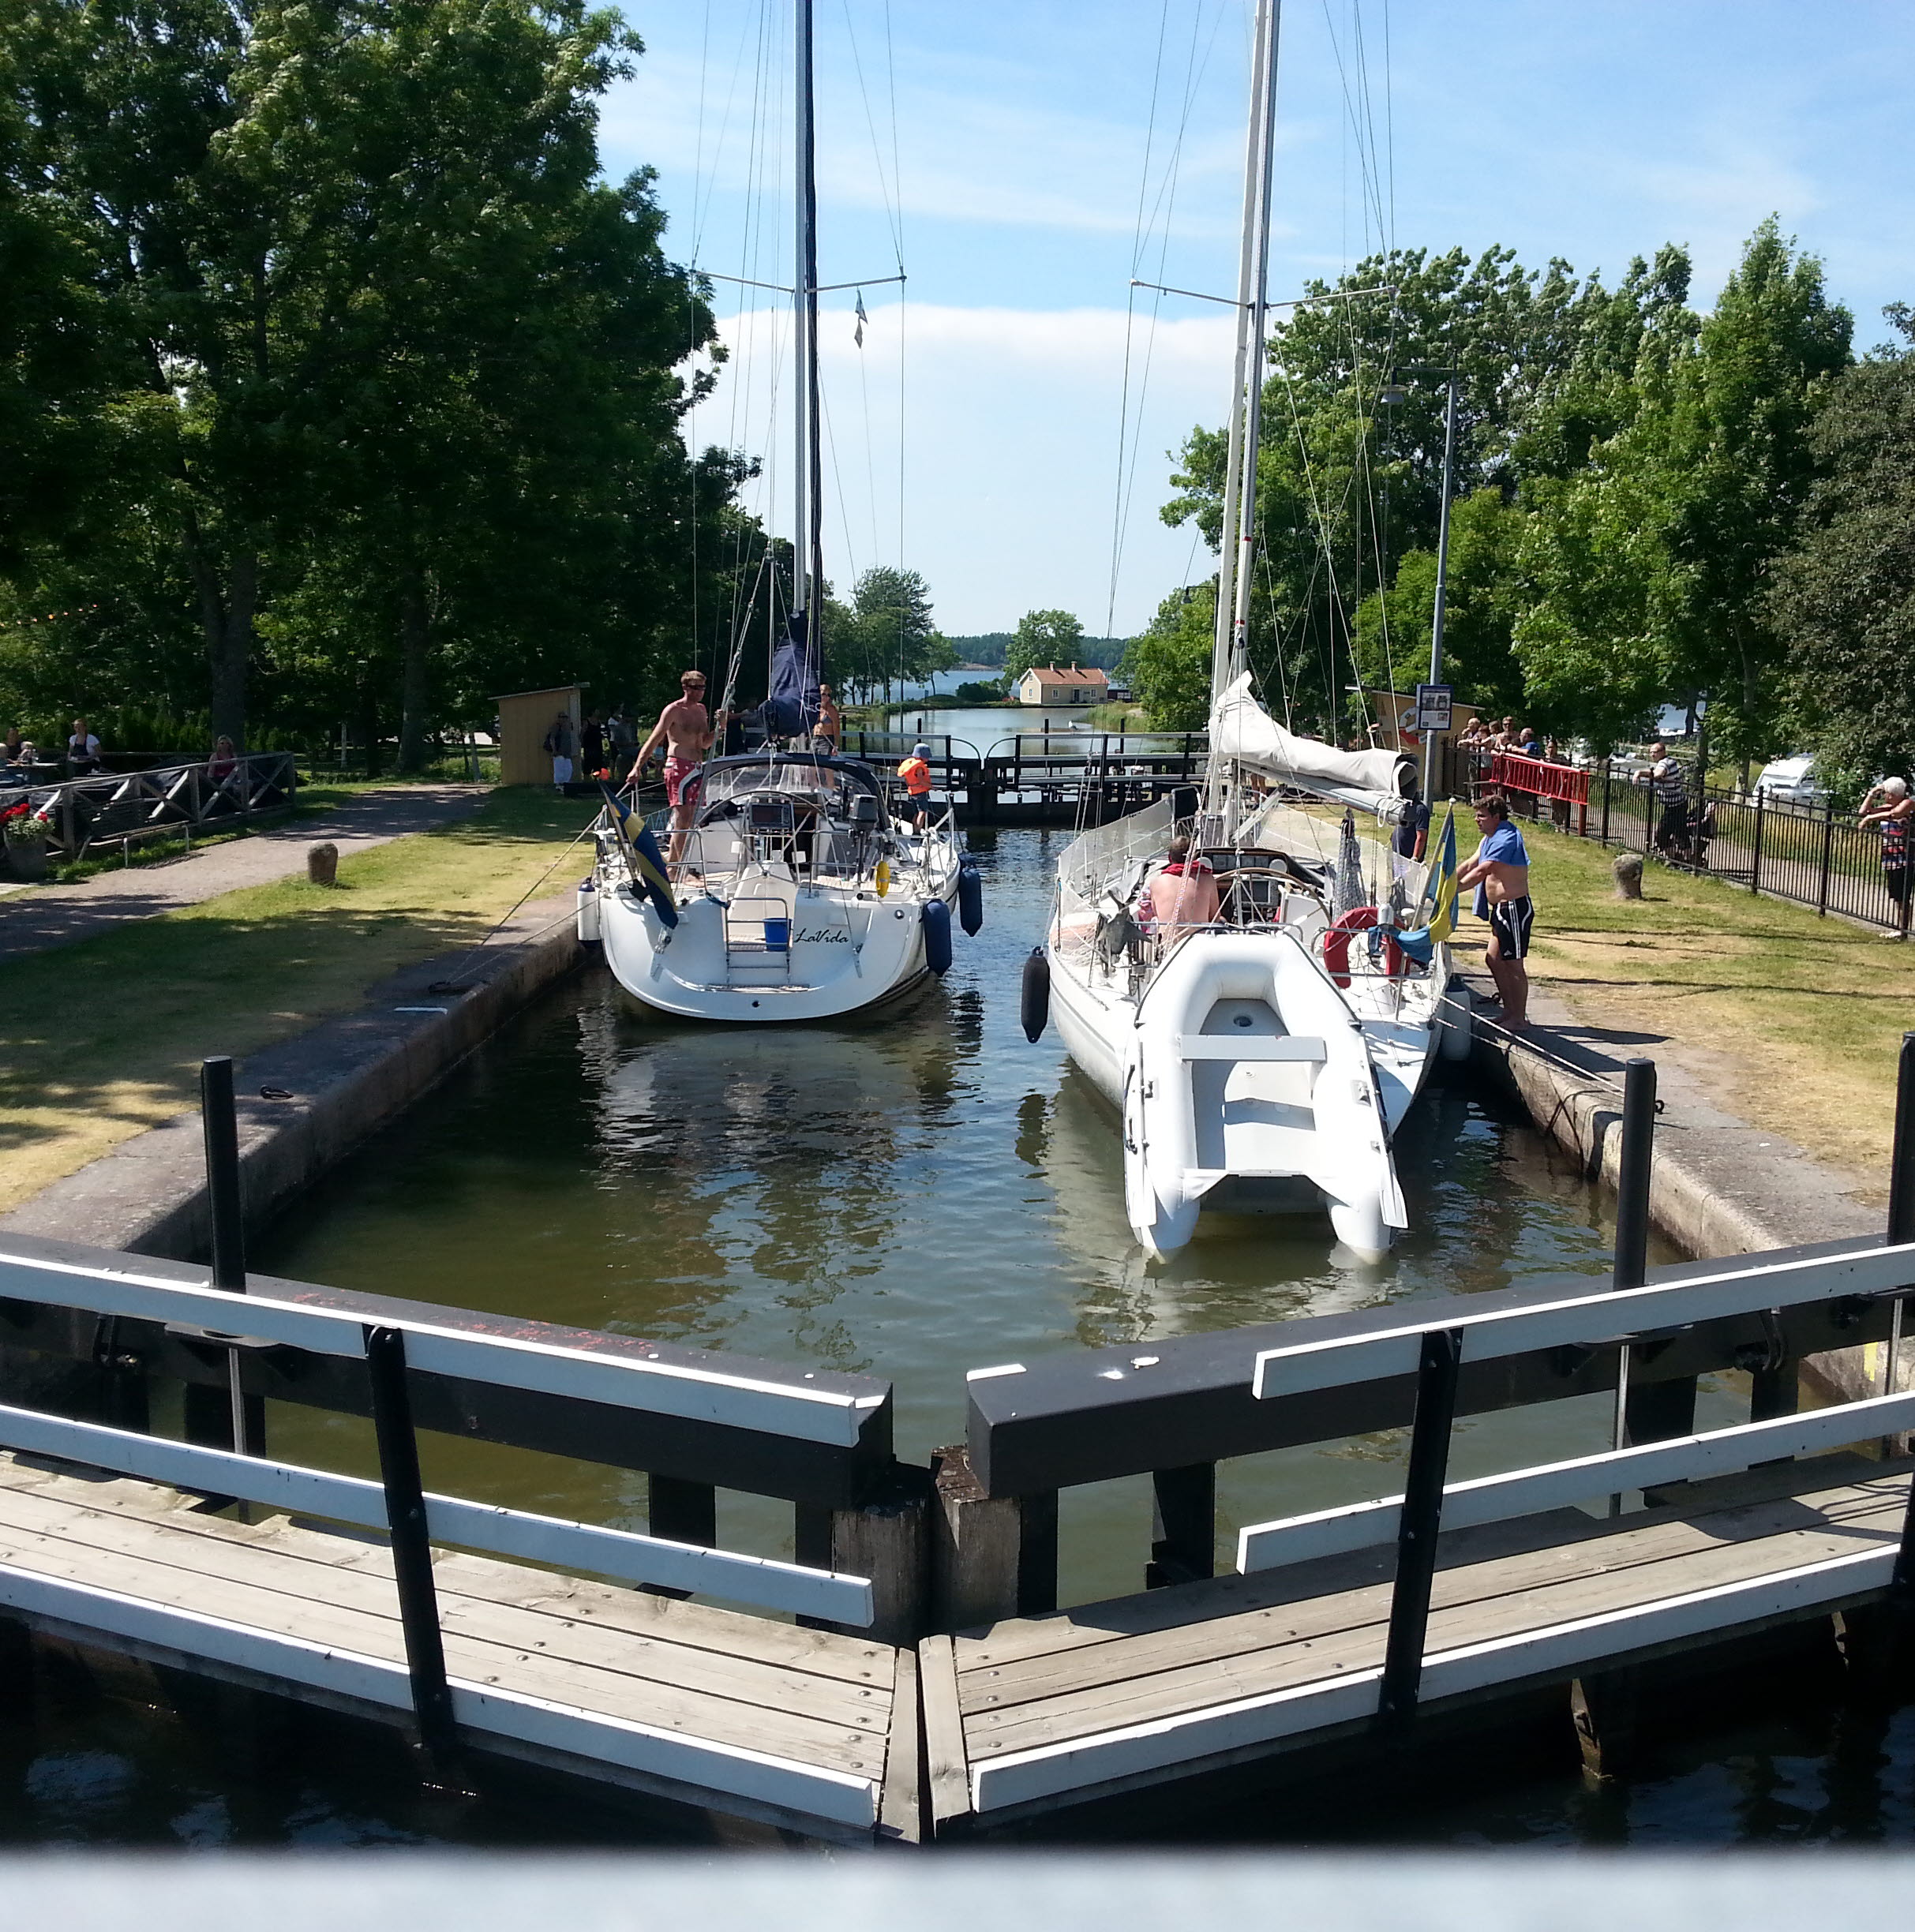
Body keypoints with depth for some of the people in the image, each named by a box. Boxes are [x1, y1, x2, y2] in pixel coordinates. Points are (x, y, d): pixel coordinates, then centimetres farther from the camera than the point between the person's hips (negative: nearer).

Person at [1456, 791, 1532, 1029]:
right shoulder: (1490, 838, 15)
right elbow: (1470, 864, 19)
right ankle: (1509, 1010, 23)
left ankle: (1520, 1018, 3)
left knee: (1513, 964, -5)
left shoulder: (1506, 839, -18)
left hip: (1514, 908, -11)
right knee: (1493, 958, 15)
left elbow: (1482, 871, -23)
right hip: (1501, 908, 11)